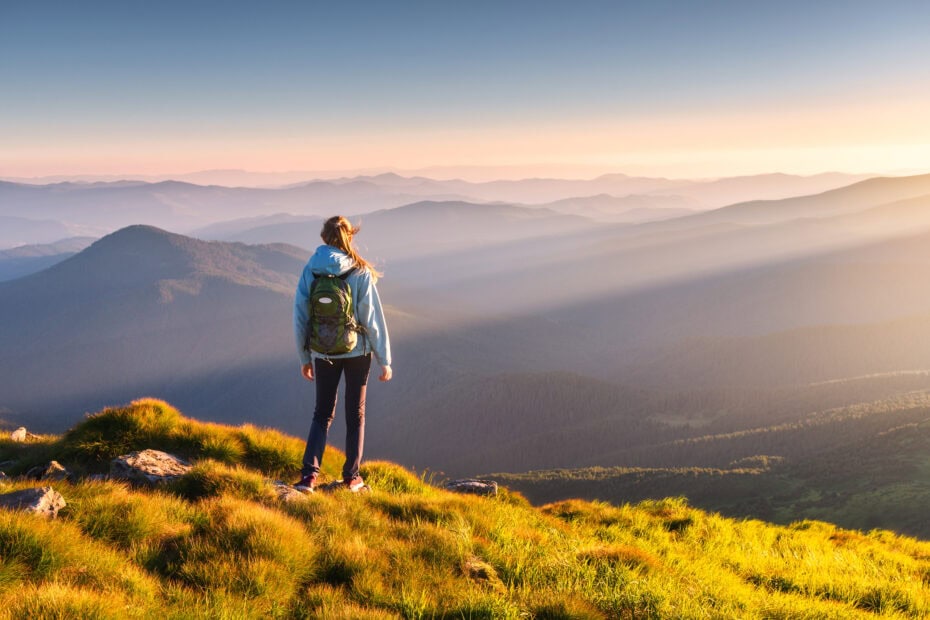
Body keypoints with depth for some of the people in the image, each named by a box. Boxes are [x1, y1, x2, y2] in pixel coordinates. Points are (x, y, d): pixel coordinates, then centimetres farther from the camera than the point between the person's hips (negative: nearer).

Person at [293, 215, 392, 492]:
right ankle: (351, 477, 18)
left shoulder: (310, 271, -4)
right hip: (357, 352, -2)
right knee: (355, 415, 12)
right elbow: (373, 318, -10)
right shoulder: (360, 272, -12)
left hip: (323, 354, 2)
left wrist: (304, 358, 11)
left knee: (322, 413, 14)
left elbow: (300, 318, 0)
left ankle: (309, 474, 2)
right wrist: (385, 360, -2)